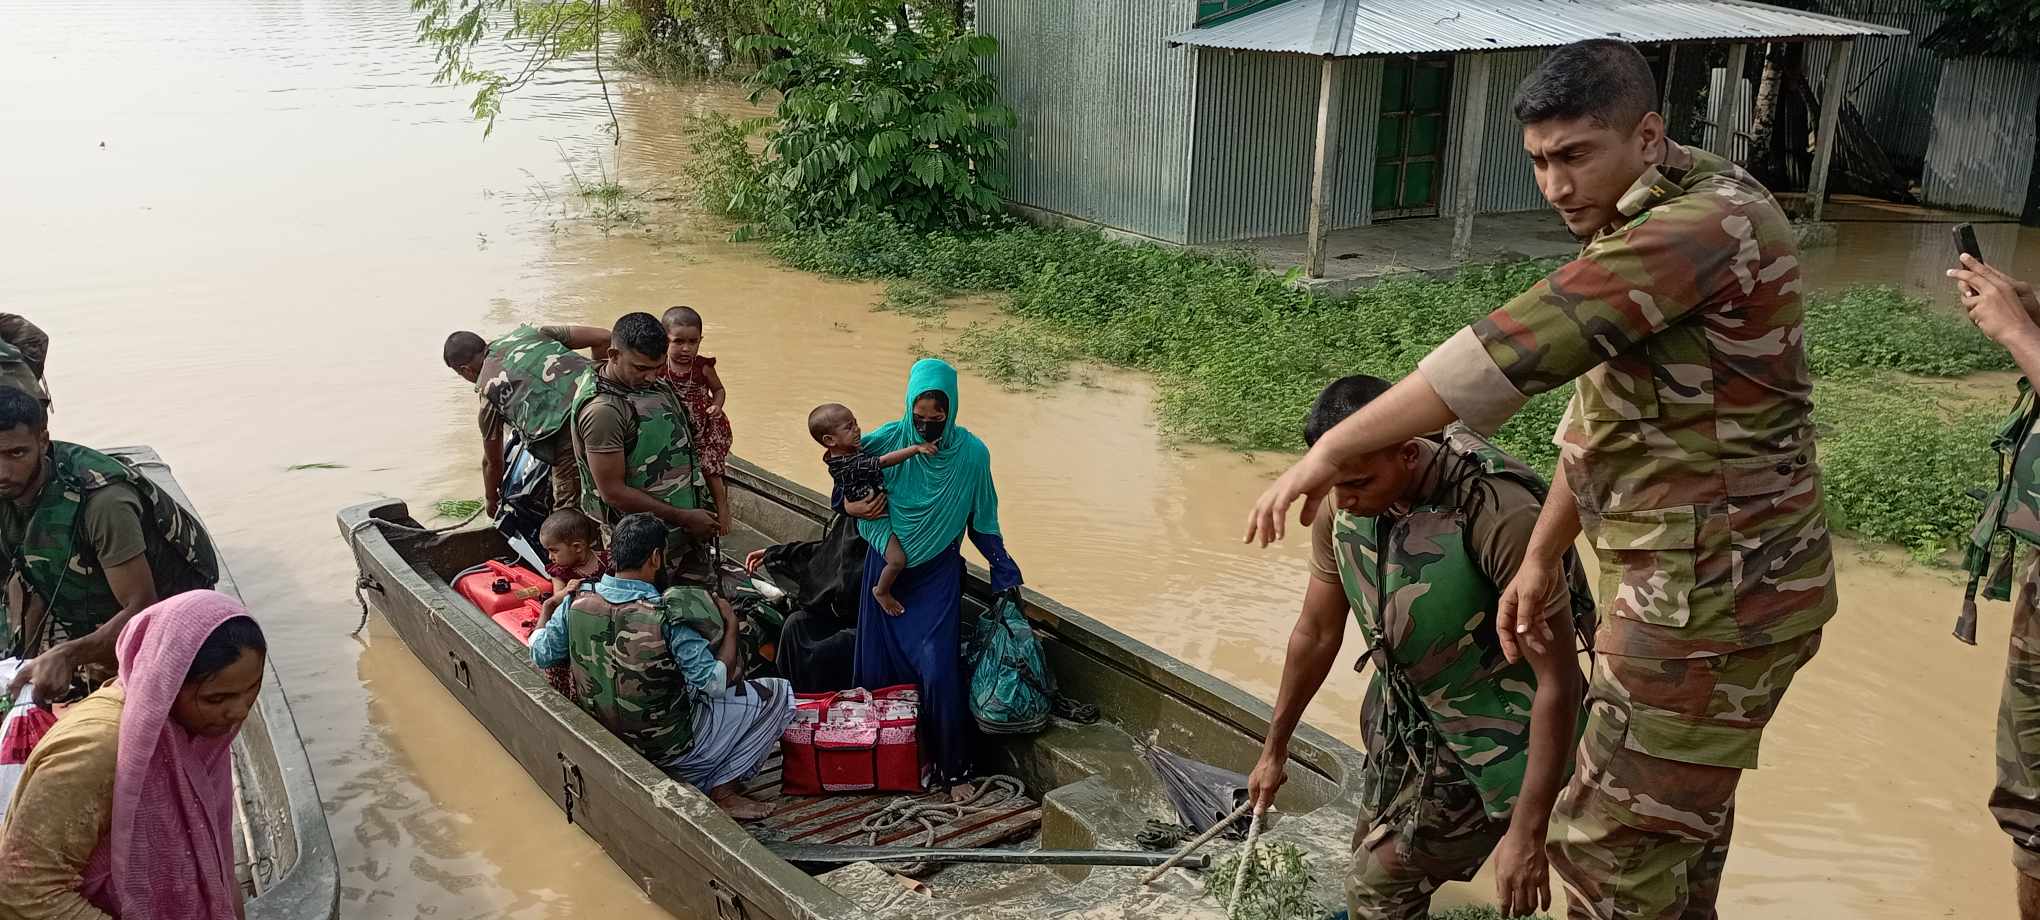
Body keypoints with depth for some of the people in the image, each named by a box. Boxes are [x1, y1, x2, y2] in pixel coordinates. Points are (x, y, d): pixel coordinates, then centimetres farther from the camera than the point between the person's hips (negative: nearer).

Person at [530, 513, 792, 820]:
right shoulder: (667, 615, -28)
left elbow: (541, 655, 3)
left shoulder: (578, 601, -12)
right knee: (777, 693, 3)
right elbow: (718, 682, -23)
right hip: (668, 747, -7)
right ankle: (724, 793, 7)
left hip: (604, 737, 7)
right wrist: (731, 625, -11)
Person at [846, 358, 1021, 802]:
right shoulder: (886, 441, -12)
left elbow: (982, 521, 0)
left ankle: (953, 768, 6)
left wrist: (1005, 574, 1)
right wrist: (851, 505, -16)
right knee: (880, 666, 8)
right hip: (886, 571, 2)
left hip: (937, 578, -2)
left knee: (939, 670, -11)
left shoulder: (971, 453, -12)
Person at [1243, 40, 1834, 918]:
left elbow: (1518, 345, -32)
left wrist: (1333, 448, -31)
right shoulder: (1642, 226, 10)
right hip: (1717, 581, 10)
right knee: (1676, 825, 24)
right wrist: (1542, 557, 17)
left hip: (1715, 597, -10)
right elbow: (1601, 408, 16)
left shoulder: (1706, 225, -24)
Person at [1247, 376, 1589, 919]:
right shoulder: (1342, 506, -13)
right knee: (1373, 850, 22)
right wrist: (1274, 750, 14)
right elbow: (1317, 632, 3)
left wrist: (1527, 834, -28)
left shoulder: (1500, 516, -34)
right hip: (1405, 713, 6)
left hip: (1487, 737, -6)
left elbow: (1559, 680, -28)